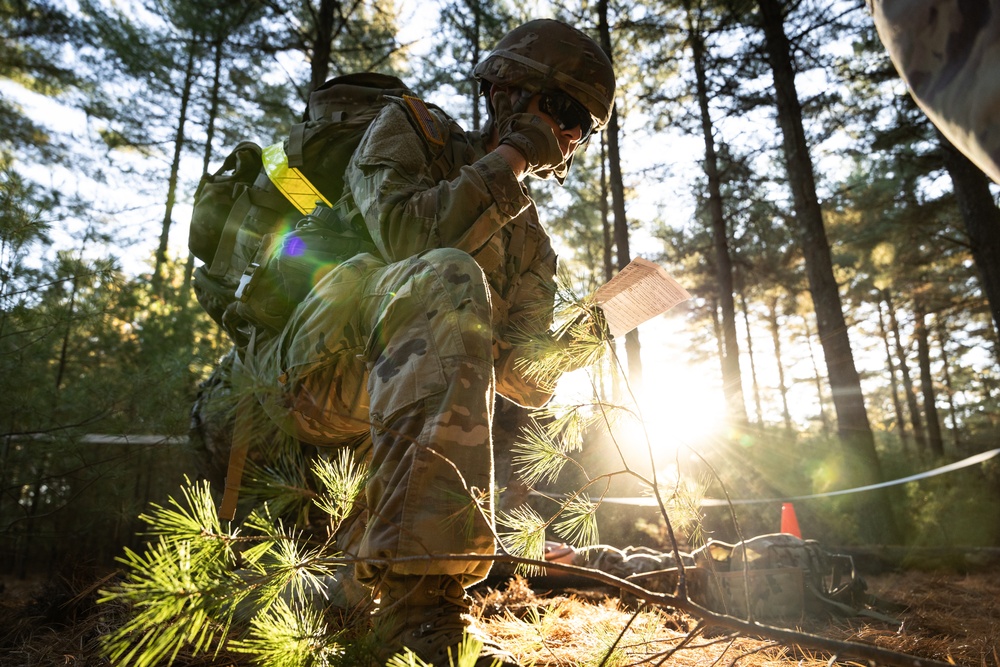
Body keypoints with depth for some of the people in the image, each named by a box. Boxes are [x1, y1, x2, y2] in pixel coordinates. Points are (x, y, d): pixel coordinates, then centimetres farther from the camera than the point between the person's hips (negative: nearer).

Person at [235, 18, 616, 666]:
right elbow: (406, 232, -18)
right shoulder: (410, 128, 4)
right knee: (447, 276, -31)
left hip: (389, 405, 7)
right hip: (311, 369, -6)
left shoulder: (531, 240, 14)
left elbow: (520, 372, 5)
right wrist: (508, 159, -11)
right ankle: (419, 601, -38)